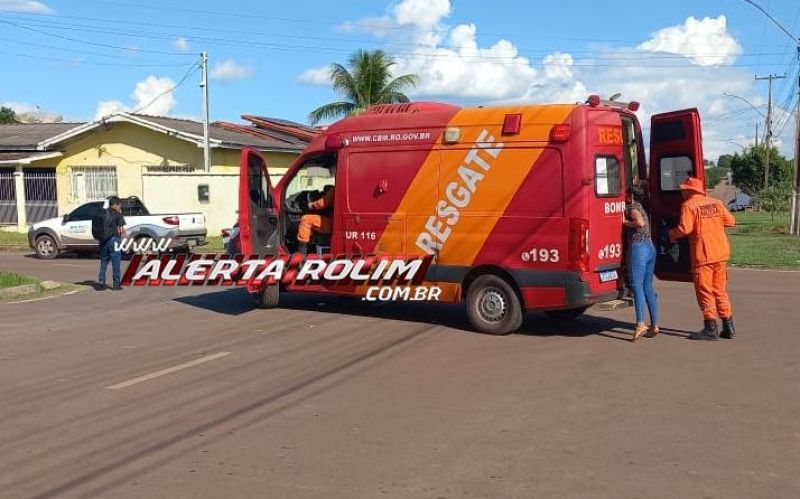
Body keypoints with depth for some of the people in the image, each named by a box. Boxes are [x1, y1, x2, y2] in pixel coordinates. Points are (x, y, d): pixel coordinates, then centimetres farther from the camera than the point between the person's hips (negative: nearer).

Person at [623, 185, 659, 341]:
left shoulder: (632, 208, -4)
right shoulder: (640, 208, 24)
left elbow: (640, 223, -20)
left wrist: (624, 222, -7)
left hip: (638, 247, -9)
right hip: (650, 247, 9)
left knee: (637, 285, -14)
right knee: (648, 287, 11)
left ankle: (640, 323, -25)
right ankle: (654, 325, 10)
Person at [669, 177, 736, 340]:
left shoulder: (689, 205, -8)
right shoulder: (716, 202, 9)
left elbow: (684, 228, -17)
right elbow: (730, 221, 11)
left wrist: (672, 234, 1)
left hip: (703, 255, -6)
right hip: (721, 253, 6)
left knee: (705, 291, 1)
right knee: (720, 290, 15)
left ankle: (711, 328, -1)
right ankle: (728, 326, 17)